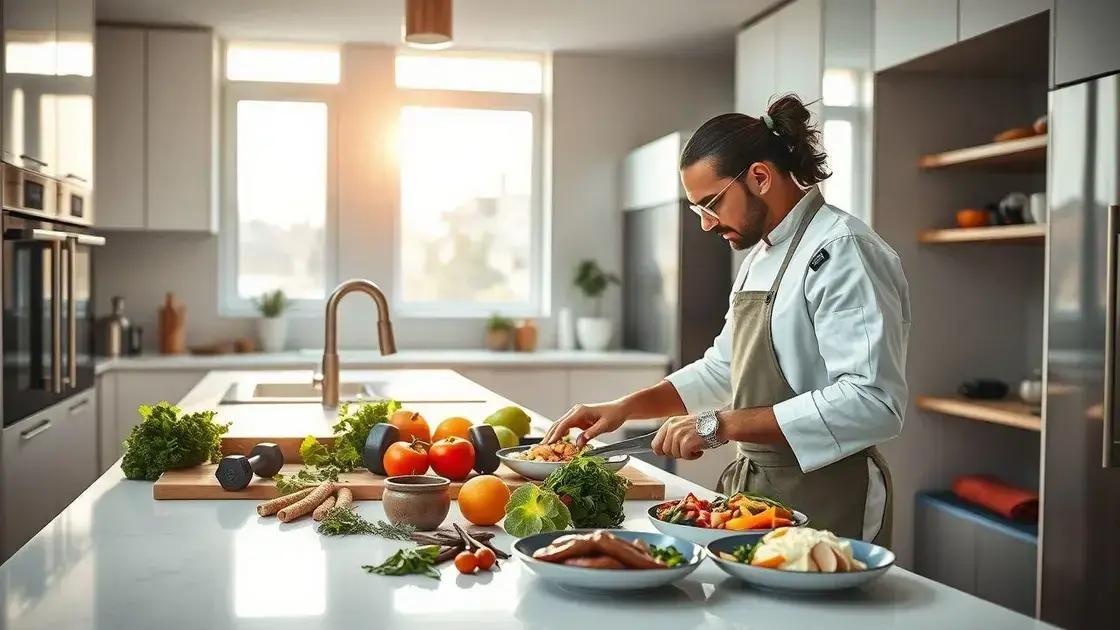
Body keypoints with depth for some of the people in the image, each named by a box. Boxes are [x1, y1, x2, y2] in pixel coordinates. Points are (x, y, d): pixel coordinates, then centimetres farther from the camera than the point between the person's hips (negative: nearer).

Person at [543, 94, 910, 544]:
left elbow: (872, 402, -28)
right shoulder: (760, 257, 12)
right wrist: (624, 408, 10)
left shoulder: (843, 253, -19)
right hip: (754, 488, 9)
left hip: (823, 506, -9)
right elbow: (722, 370, 22)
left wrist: (721, 425, -28)